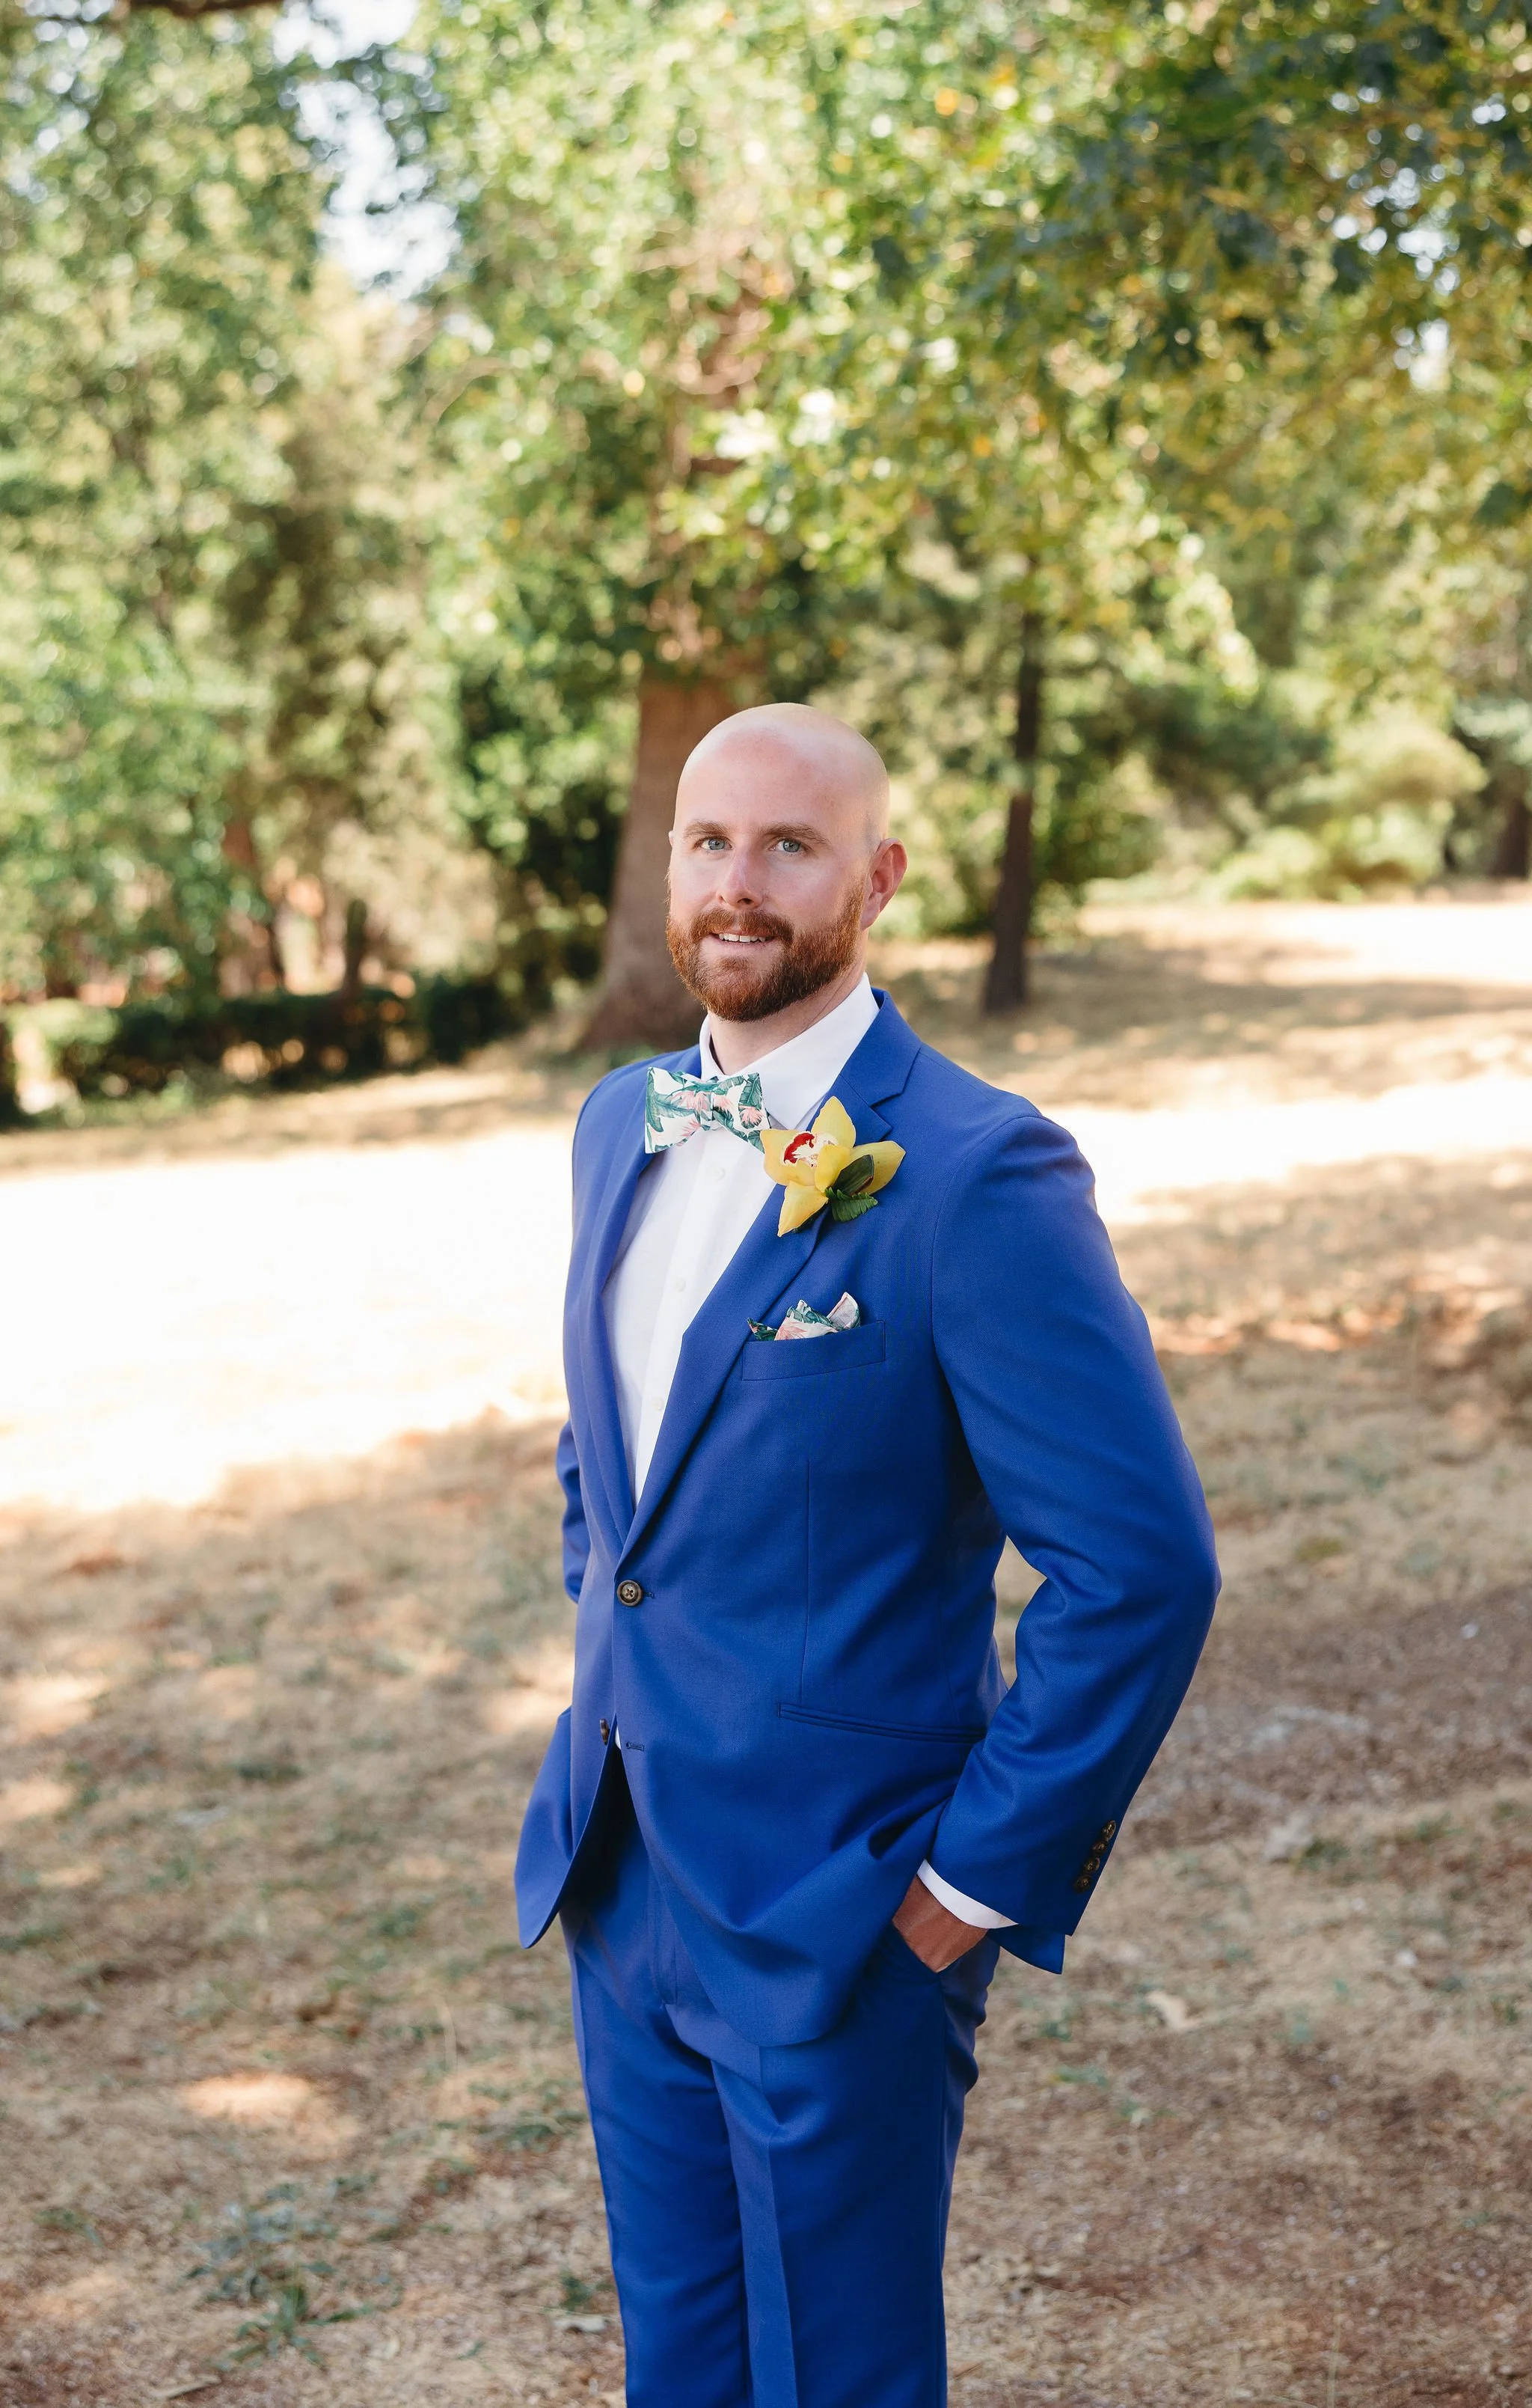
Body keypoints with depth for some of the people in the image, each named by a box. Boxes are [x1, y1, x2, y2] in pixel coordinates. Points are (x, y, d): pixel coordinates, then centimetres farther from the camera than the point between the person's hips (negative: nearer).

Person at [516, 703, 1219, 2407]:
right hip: (620, 1879, 7)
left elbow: (1141, 1569, -21)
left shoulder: (975, 1175, -20)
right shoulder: (622, 1126, 5)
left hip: (838, 1925, -7)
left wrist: (977, 1882, -15)